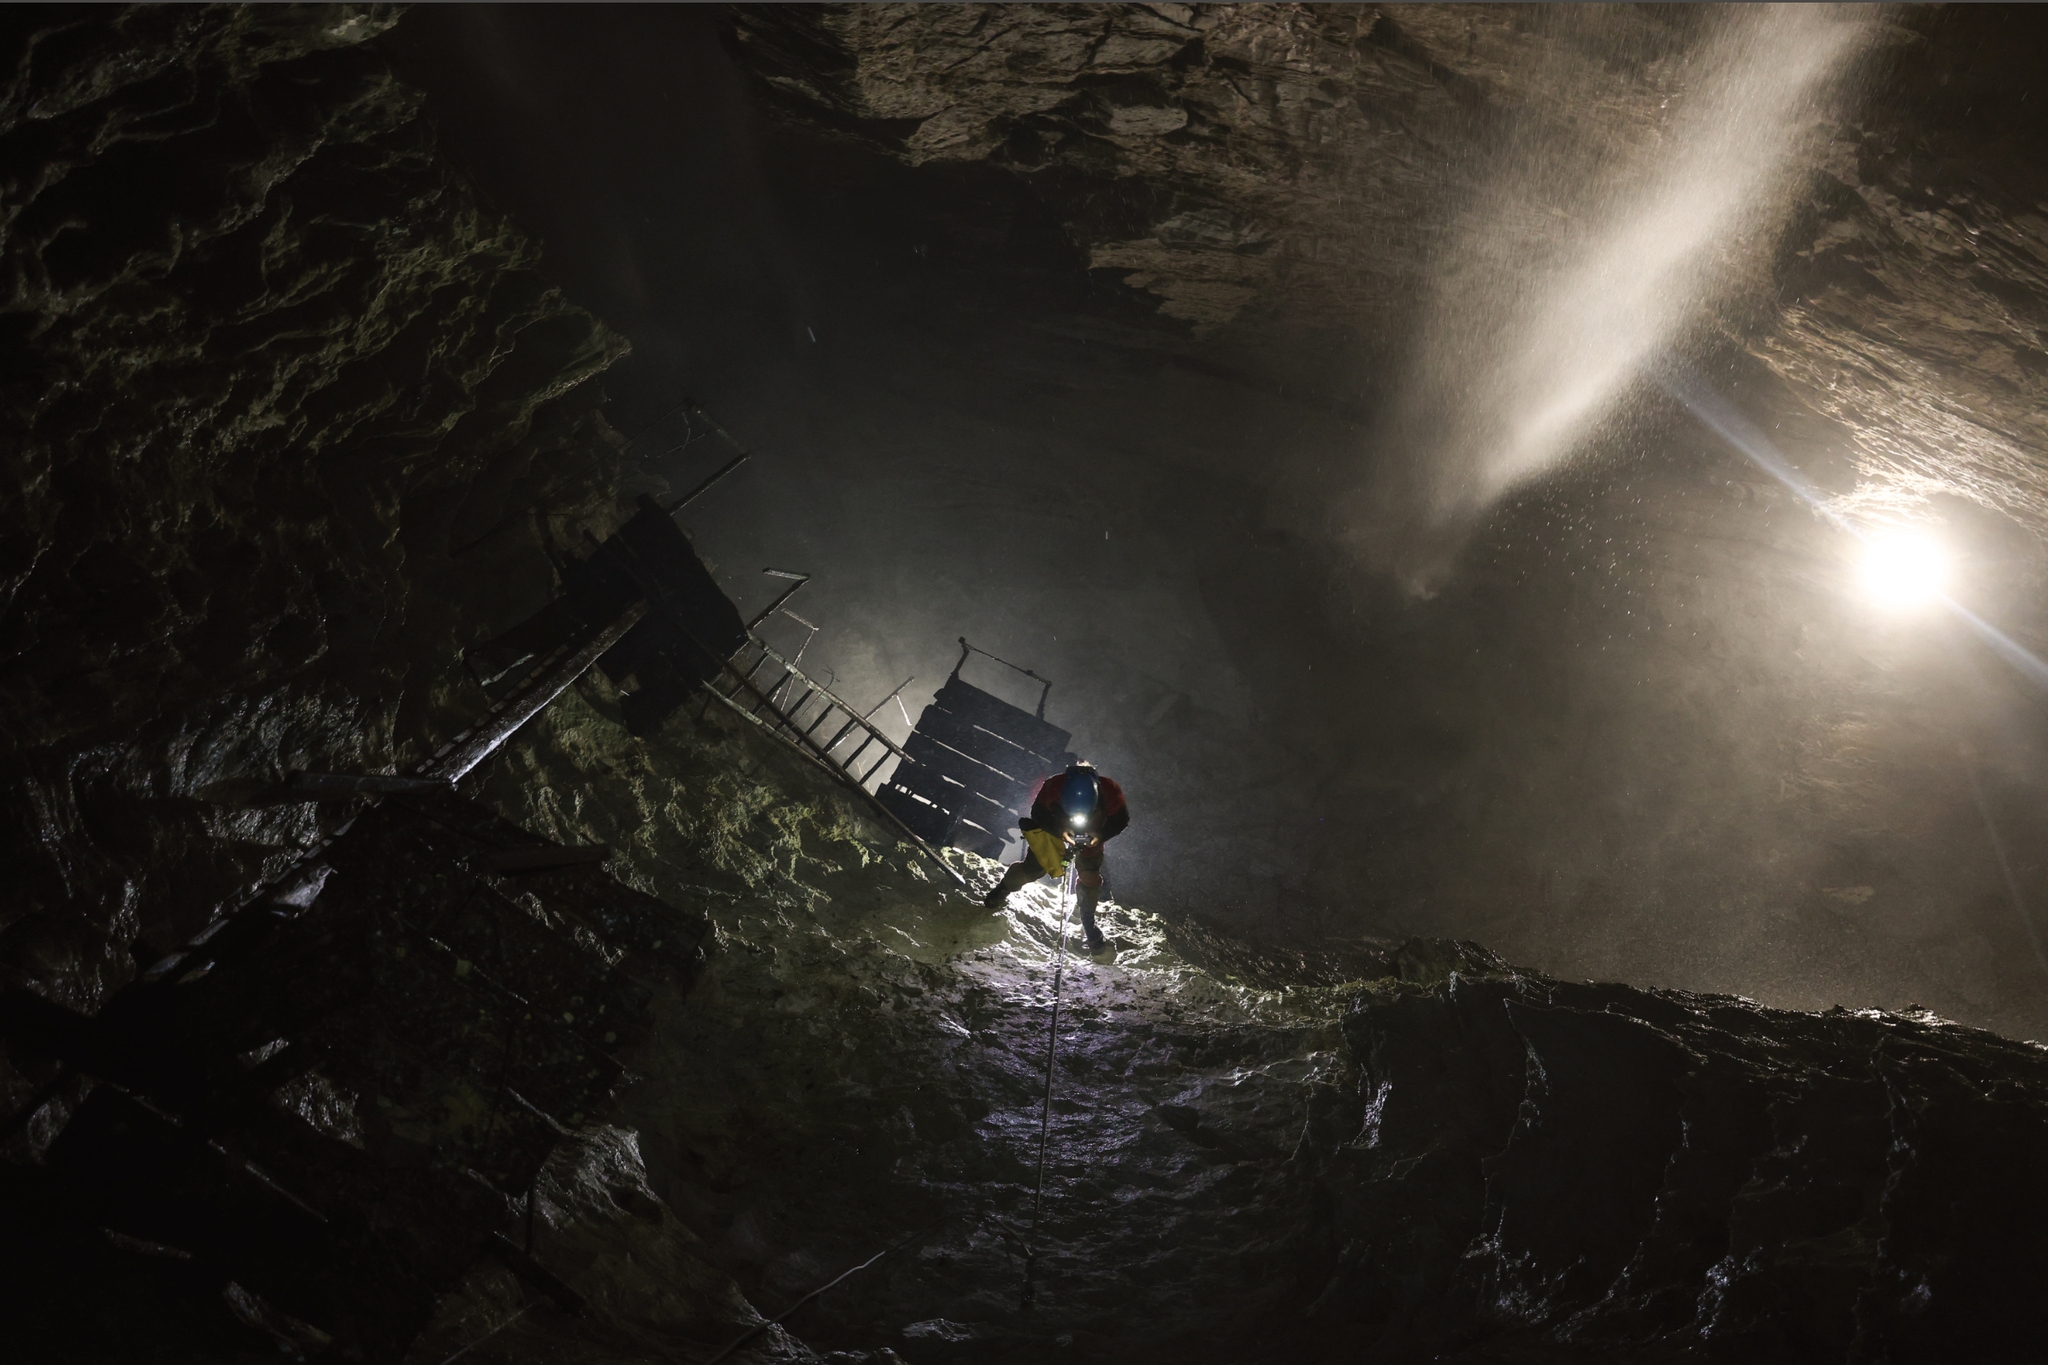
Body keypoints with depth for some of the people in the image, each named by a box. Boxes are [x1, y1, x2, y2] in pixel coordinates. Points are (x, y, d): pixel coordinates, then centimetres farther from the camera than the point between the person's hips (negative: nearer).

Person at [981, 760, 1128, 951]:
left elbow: (1120, 819, -17)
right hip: (1054, 829, -1)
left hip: (1091, 838, 1)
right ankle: (1001, 891, 27)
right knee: (1033, 869, -3)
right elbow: (1038, 813, -22)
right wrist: (1060, 831, -35)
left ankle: (1089, 926, 24)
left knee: (1090, 880, 1)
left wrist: (1101, 835, -33)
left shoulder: (1111, 793, -38)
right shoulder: (1053, 787, -42)